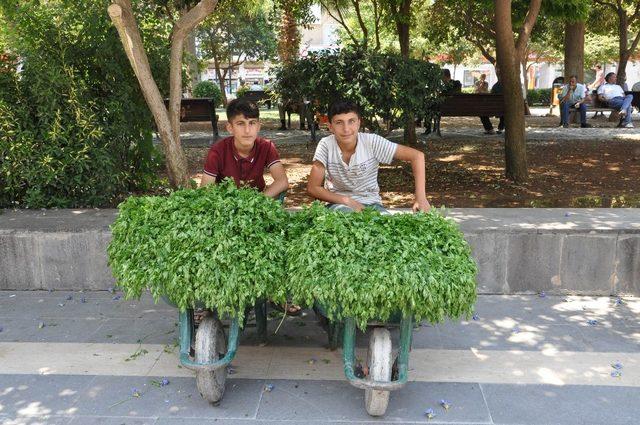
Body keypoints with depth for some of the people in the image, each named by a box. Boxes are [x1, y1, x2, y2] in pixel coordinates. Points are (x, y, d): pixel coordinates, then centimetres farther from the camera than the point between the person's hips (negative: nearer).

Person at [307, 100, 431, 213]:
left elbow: (417, 156, -15)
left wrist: (421, 198, -25)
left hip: (371, 203, 1)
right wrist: (347, 201, -23)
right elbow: (313, 188, -11)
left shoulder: (372, 142, -16)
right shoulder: (326, 145, -15)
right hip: (339, 203, -1)